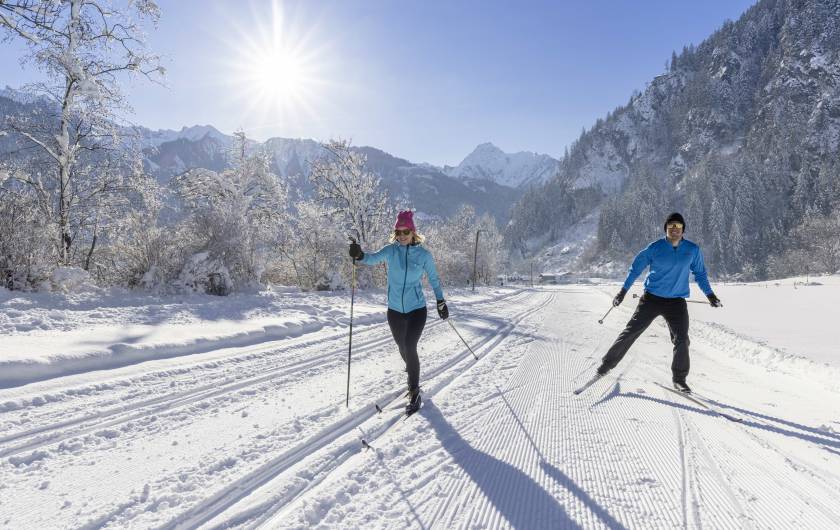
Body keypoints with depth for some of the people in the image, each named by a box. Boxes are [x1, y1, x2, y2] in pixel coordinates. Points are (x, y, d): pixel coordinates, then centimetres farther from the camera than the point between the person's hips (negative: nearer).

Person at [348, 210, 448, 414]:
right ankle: (414, 375, 49)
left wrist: (441, 302, 10)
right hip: (395, 310, 3)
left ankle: (415, 392, 3)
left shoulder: (423, 254, -8)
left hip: (417, 309, -2)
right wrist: (360, 255, -46)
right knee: (403, 349, 18)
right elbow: (374, 258, -25)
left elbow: (433, 278, 5)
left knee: (410, 348, -15)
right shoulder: (391, 250, -6)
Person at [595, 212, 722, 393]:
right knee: (631, 331, -3)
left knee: (681, 340, -7)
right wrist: (623, 291, 1)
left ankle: (679, 379, 12)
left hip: (677, 302, 2)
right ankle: (608, 363, 10)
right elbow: (636, 268, 3)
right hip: (652, 298, -1)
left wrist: (710, 295, 9)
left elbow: (700, 273, 15)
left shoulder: (693, 250, 1)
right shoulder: (655, 248, -5)